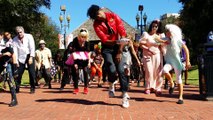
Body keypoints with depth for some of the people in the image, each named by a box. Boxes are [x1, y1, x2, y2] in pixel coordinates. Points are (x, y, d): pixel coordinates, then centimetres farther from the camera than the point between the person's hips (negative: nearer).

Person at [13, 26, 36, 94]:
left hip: (29, 56, -2)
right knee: (19, 73, 2)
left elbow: (32, 47, -11)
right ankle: (17, 88, 15)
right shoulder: (15, 39, -2)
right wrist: (16, 60, -11)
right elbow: (15, 50, -4)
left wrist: (31, 57, -19)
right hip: (21, 58, 2)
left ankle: (32, 88, 3)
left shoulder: (29, 36, -8)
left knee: (32, 72, -7)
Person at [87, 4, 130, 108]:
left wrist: (120, 51, -14)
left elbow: (123, 33, -10)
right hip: (107, 48, 0)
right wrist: (117, 42, -37)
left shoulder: (114, 16, -9)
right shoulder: (96, 24, -10)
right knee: (112, 70, -17)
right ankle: (111, 85, 17)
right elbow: (105, 40, -17)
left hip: (117, 46, 1)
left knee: (121, 70, -9)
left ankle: (125, 96, -3)